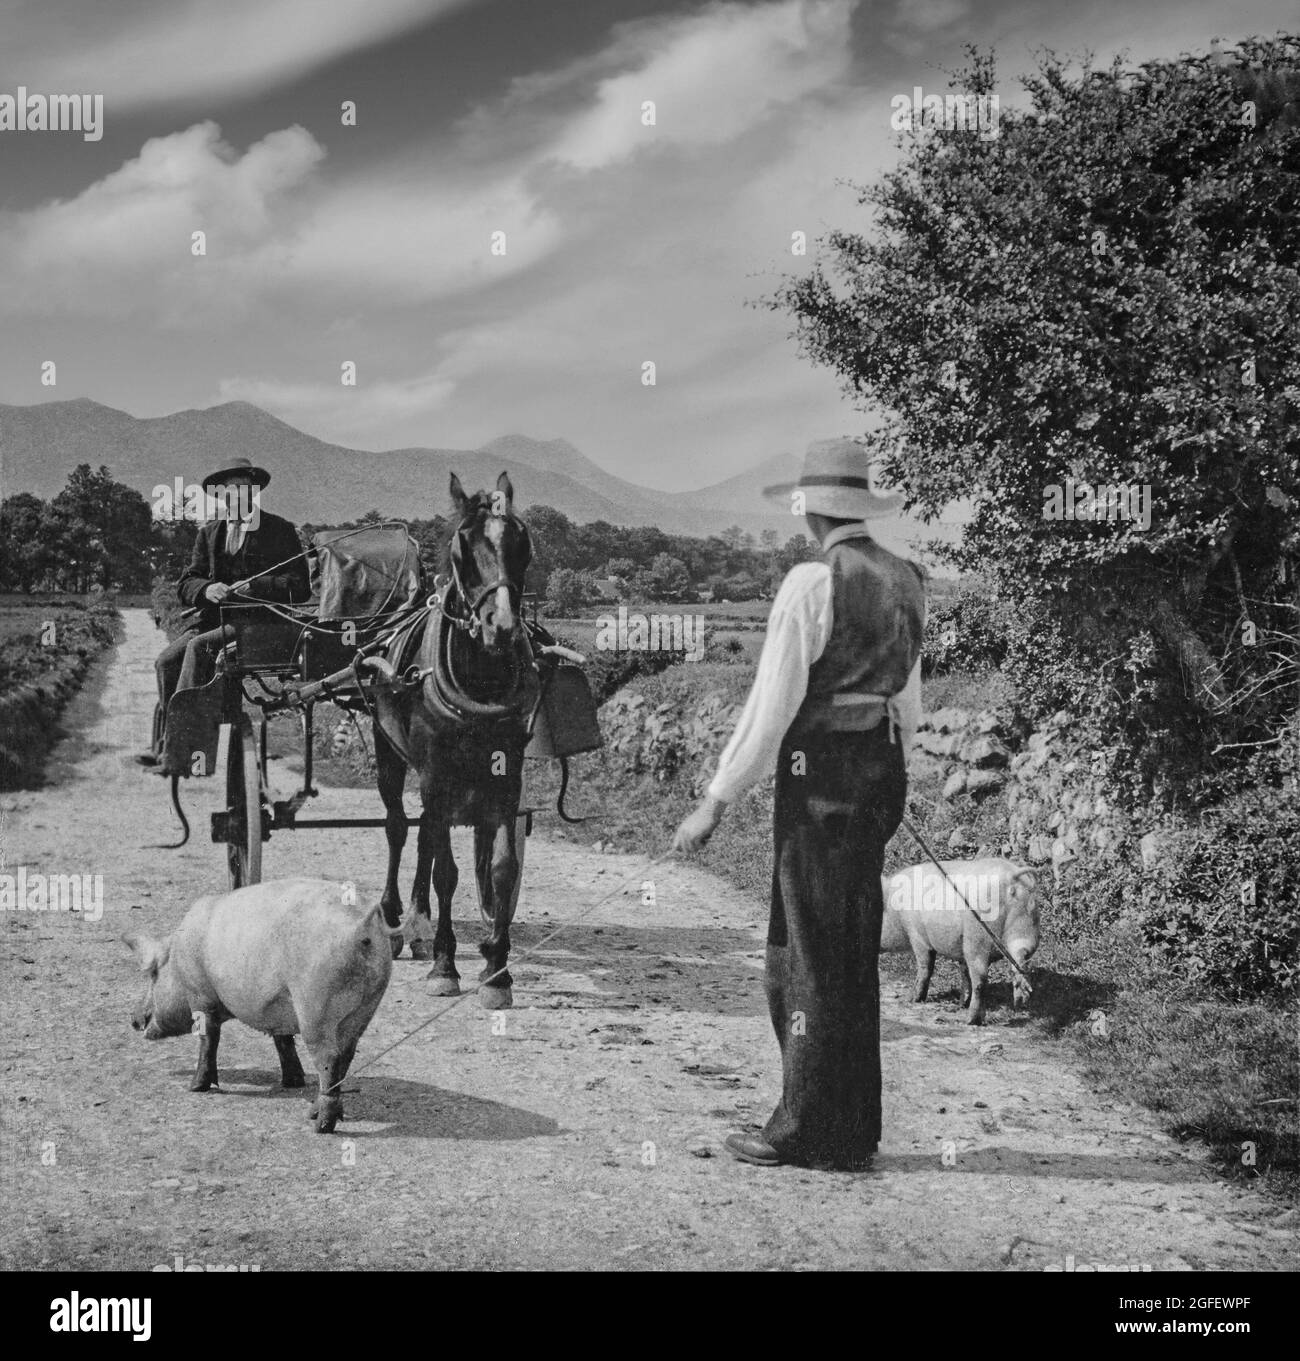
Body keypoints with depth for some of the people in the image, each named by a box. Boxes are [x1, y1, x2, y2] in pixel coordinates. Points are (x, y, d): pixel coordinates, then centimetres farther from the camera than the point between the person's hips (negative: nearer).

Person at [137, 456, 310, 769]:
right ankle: (164, 744, -23)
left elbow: (300, 586, -3)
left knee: (199, 648, -29)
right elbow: (185, 584, 13)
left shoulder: (280, 530, 5)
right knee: (166, 660, -21)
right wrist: (207, 589, -11)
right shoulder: (209, 533, 19)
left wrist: (253, 587, -17)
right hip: (211, 620, 5)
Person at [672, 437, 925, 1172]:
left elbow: (771, 706, -15)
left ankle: (809, 1132, 8)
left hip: (821, 775, -7)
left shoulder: (813, 583, -13)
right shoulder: (906, 581, 10)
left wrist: (717, 801, -9)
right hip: (885, 772, 7)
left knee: (809, 956, 1)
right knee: (857, 956, 14)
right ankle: (855, 1132, 21)